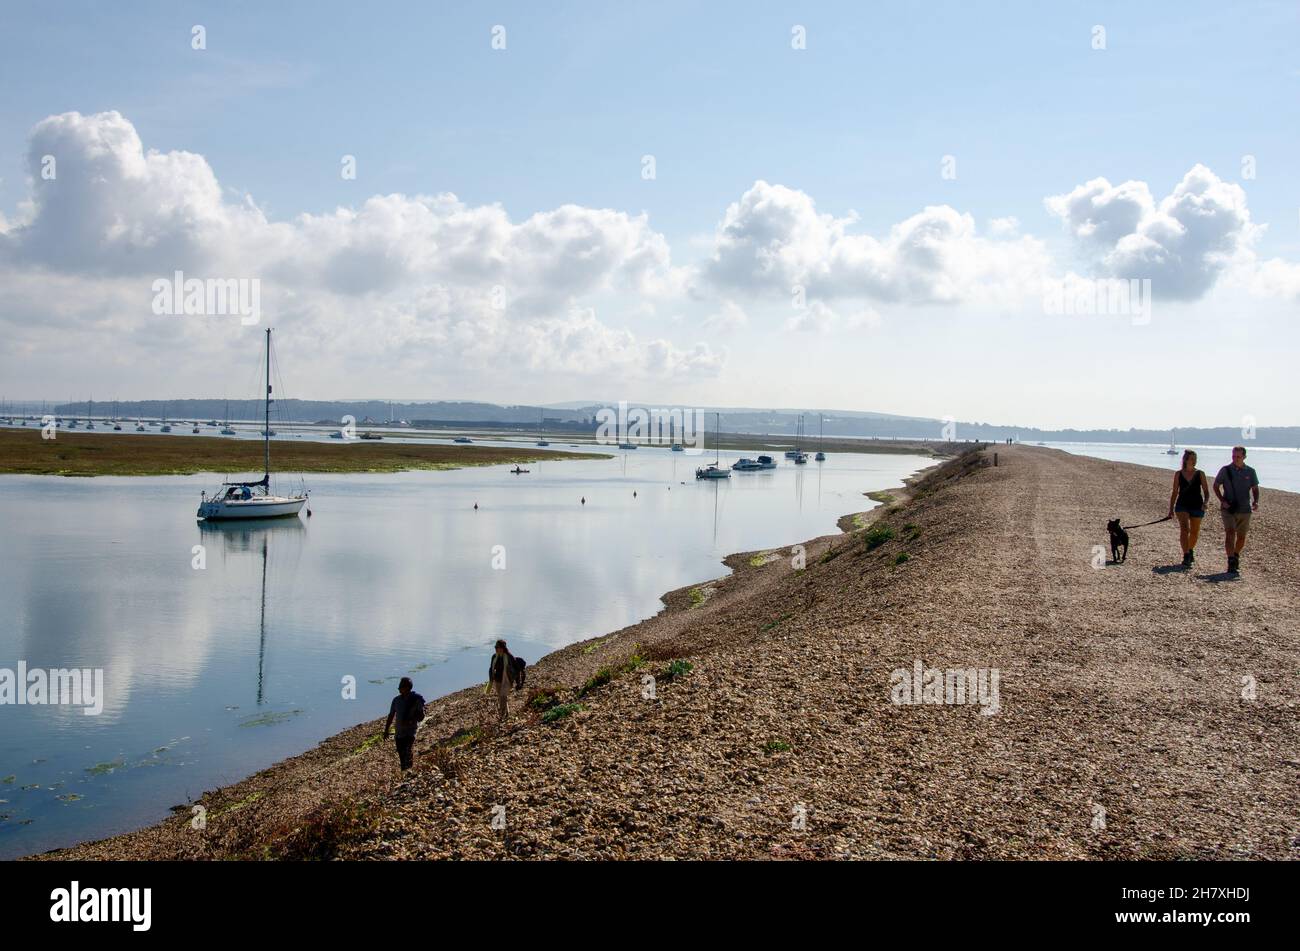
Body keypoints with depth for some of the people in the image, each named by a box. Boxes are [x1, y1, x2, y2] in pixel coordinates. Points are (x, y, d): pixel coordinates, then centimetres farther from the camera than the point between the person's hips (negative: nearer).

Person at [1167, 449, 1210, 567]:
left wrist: (1205, 503, -16)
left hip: (1197, 506, 1)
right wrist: (1171, 509, 6)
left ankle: (1191, 551, 39)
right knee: (1184, 529, -19)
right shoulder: (1178, 474, 3)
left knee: (1194, 532, 12)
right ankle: (1186, 557, -23)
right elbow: (1174, 492, 9)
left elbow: (1206, 492, 3)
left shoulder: (1200, 474, 2)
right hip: (1182, 505, -1)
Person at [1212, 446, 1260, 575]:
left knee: (1241, 537, 11)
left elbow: (1255, 488, 11)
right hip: (1229, 508, -2)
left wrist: (1255, 502, -8)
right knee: (1230, 533, -17)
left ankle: (1236, 556, 36)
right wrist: (1222, 500, -9)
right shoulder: (1225, 470, -2)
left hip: (1244, 509, 2)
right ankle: (1231, 562, -21)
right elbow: (1216, 486, 5)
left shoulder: (1250, 472, 4)